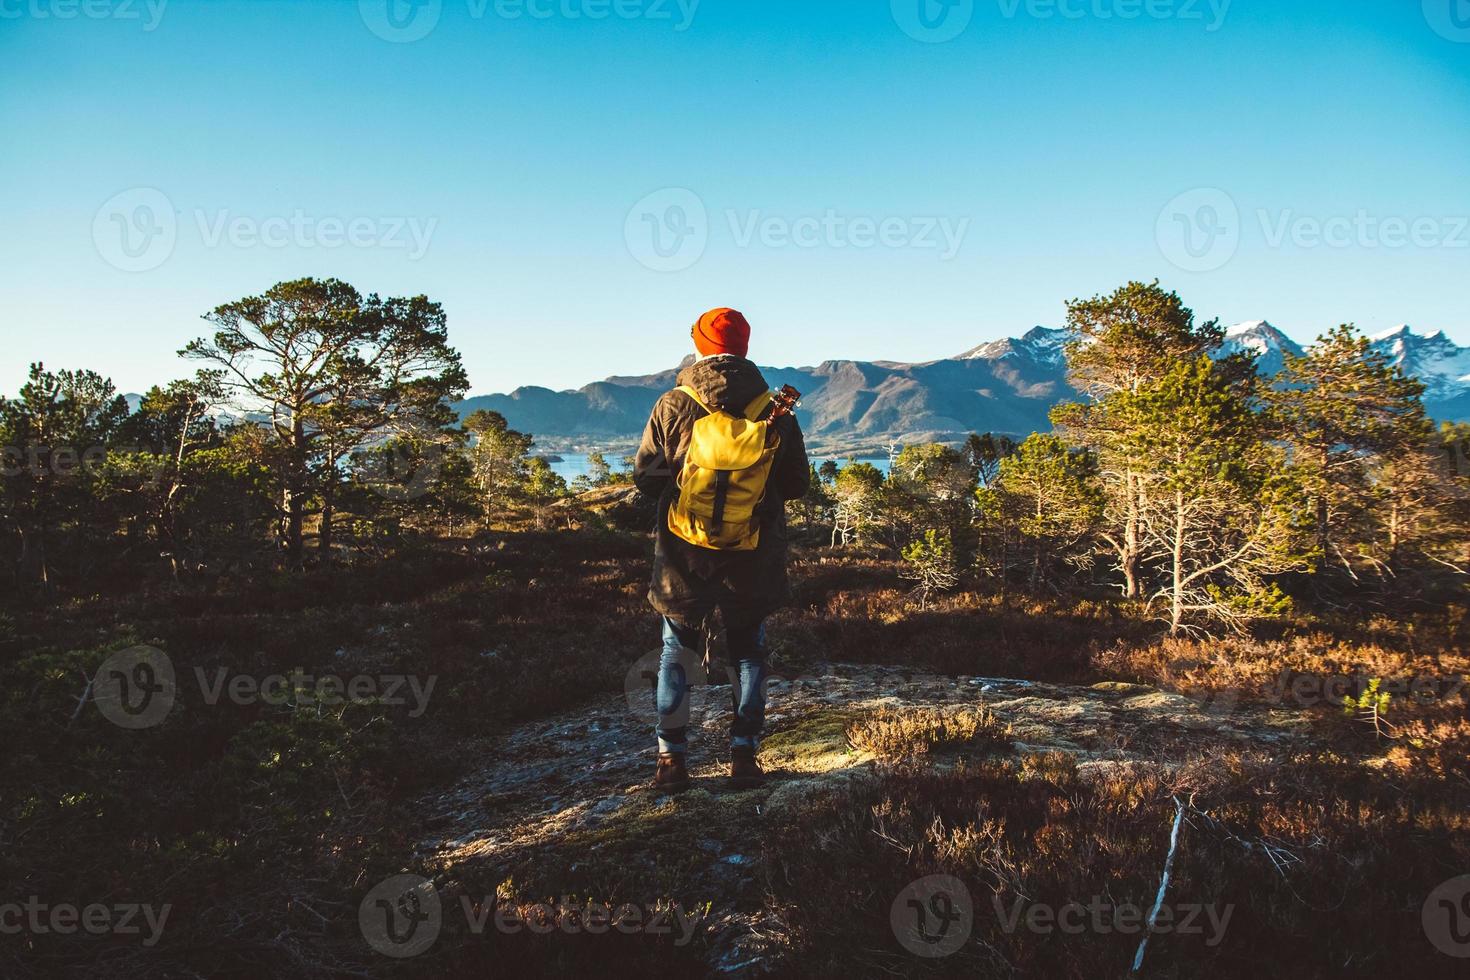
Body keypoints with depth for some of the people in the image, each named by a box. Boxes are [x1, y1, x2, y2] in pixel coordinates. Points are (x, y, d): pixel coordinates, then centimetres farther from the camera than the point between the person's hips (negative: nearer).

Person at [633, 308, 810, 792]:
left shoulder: (673, 406, -8)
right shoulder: (775, 412, -5)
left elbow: (644, 476, -2)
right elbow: (797, 485, 3)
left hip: (684, 556, 0)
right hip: (752, 562, 1)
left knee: (677, 653, 14)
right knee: (748, 653, 16)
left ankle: (671, 760, 16)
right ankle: (744, 755, 17)